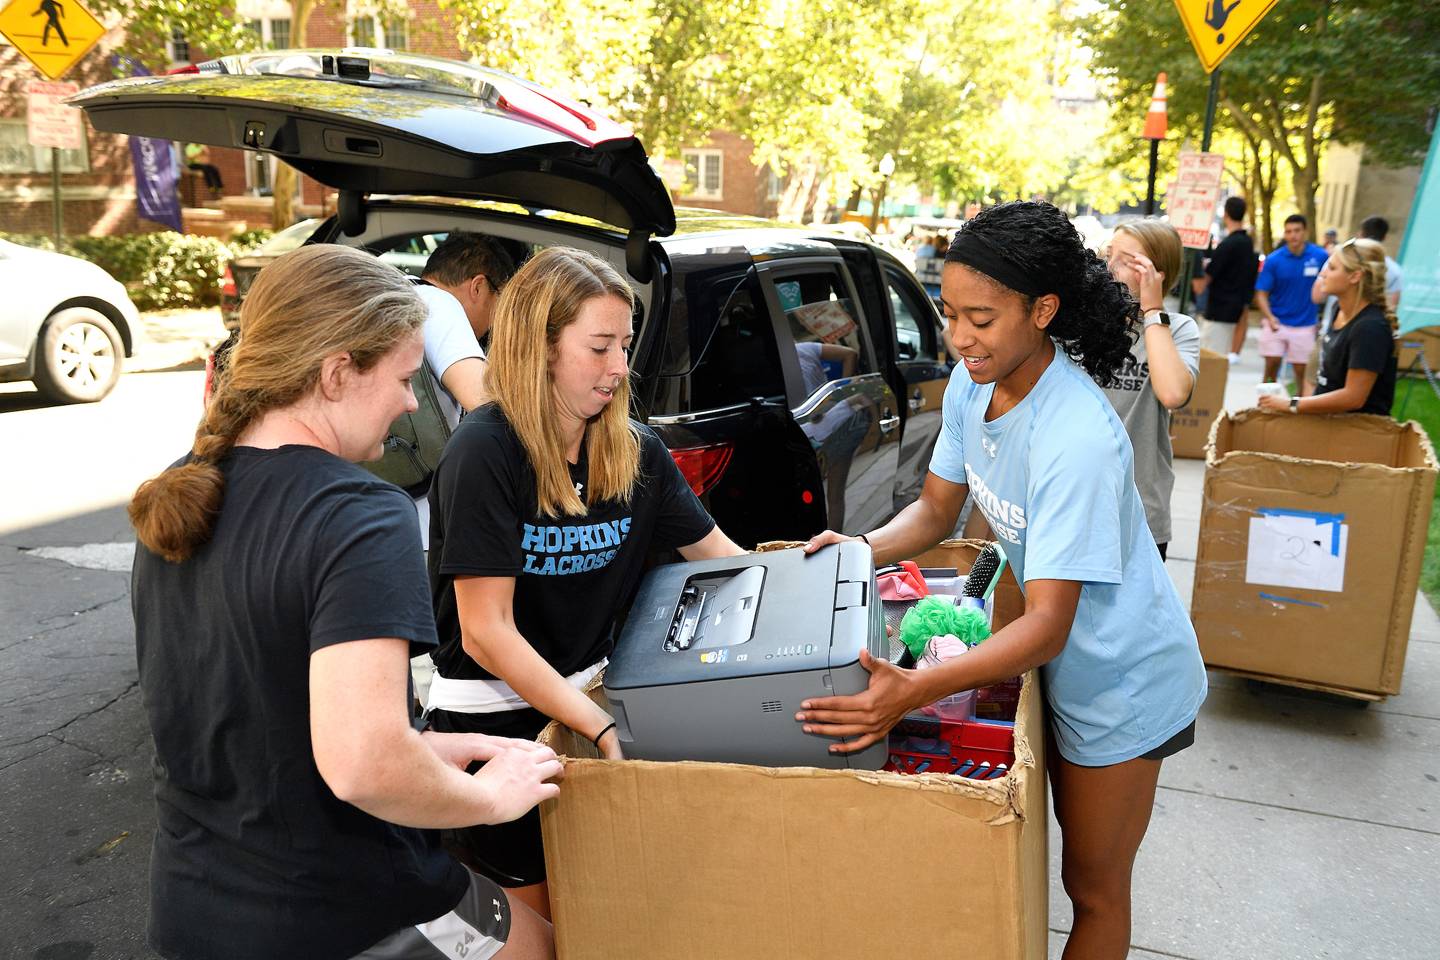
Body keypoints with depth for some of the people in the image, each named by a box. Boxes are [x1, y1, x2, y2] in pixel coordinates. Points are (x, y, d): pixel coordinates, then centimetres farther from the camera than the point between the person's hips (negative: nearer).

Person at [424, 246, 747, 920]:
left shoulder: (634, 450, -3)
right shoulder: (484, 452, -19)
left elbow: (718, 554, 7)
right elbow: (486, 633, -23)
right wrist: (603, 729, -29)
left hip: (594, 696, 5)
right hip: (493, 719, -5)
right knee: (549, 921, 9)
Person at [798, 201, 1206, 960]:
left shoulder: (1077, 440, -35)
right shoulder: (971, 385, -9)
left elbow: (1047, 625, -35)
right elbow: (936, 509, 2)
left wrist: (913, 692, -45)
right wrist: (858, 551, -17)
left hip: (1122, 684, -7)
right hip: (1065, 667, 7)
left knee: (1093, 888, 15)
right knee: (1063, 841, 27)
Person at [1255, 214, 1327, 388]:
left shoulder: (1320, 257, -6)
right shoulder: (1273, 260, -7)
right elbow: (1261, 293, -6)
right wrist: (1270, 318, -21)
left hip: (1305, 325, 1)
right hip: (1276, 322, -1)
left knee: (1302, 369, 7)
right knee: (1272, 364, -2)